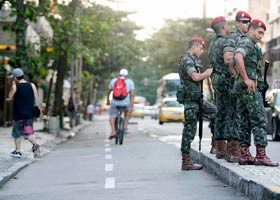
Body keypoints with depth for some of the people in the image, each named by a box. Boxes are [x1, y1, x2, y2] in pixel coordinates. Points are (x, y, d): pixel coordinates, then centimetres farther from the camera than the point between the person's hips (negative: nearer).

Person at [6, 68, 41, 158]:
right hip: (29, 113, 3)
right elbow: (36, 100, 2)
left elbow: (10, 97, 4)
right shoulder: (32, 85, 2)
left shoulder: (15, 86, -9)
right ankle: (35, 145, -17)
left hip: (19, 114, -3)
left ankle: (18, 151, 15)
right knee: (28, 132, 9)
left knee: (17, 132, 11)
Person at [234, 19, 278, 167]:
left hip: (243, 87, 10)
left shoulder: (250, 44, 23)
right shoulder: (246, 42, -10)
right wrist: (246, 79, -27)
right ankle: (261, 156, -14)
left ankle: (244, 155, 10)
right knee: (259, 120, -10)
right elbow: (238, 57, -30)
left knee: (245, 121, 9)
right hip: (249, 87, -10)